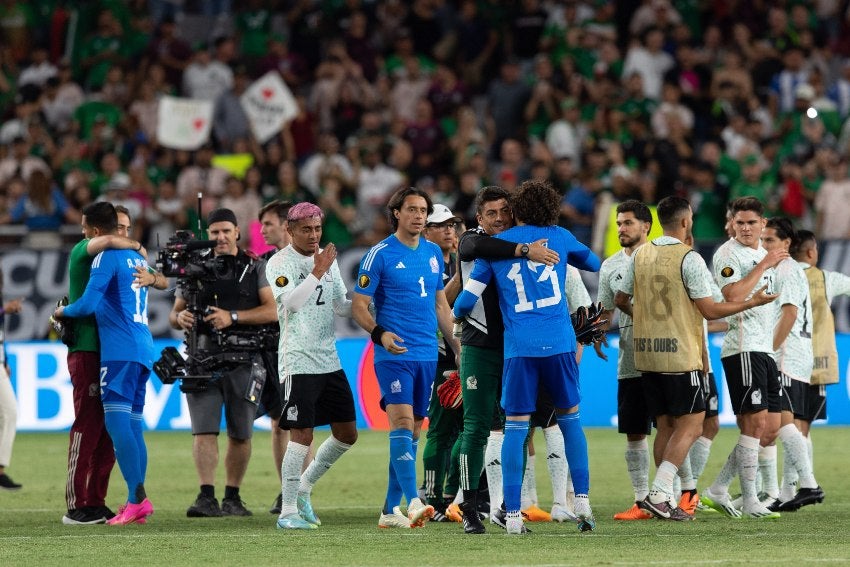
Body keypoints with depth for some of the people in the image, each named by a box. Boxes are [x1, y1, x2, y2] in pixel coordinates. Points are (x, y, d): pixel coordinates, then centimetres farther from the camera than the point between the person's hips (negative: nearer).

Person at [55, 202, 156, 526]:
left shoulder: (106, 257, -7)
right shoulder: (138, 257, 18)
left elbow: (88, 305, -13)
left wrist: (63, 311, 6)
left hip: (120, 350, -9)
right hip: (143, 350, 9)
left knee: (117, 423, -12)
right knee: (132, 426, 8)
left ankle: (138, 498, -21)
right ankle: (136, 504, 6)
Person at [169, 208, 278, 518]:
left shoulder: (255, 267, 7)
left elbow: (272, 311, -3)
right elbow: (175, 312, 17)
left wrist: (233, 317, -14)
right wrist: (180, 318, -8)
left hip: (244, 361, -1)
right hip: (204, 359, 1)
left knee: (240, 434, 4)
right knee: (204, 430, -11)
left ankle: (232, 497, 14)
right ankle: (207, 497, -16)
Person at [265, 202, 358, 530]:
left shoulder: (328, 260, 14)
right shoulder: (280, 263, -7)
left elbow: (341, 306, 19)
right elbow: (291, 302, -23)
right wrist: (317, 272, -26)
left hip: (330, 361, 7)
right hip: (298, 361, -7)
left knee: (347, 434, 9)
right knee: (302, 435, -11)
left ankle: (304, 486, 26)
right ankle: (288, 511, -6)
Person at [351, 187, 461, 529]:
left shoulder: (434, 253, 13)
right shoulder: (380, 254, -4)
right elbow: (359, 305, -5)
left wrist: (457, 348, 18)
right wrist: (379, 333, -23)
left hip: (427, 355, 6)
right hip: (394, 354, -6)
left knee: (413, 429, 6)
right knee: (401, 422, -19)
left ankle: (391, 509, 11)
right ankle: (413, 502, -27)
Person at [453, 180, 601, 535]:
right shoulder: (558, 236, 10)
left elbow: (466, 301, 7)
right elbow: (595, 264, 28)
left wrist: (457, 314, 30)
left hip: (518, 347, -1)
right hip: (559, 343, 1)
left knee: (515, 427, 2)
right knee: (570, 419, 15)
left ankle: (512, 514, -3)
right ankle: (582, 502, 9)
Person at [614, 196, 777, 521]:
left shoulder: (640, 256, 7)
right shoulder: (689, 258, -11)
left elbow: (621, 300, 16)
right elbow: (710, 310, -10)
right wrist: (752, 303, 2)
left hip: (646, 354, 6)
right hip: (680, 354, -6)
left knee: (666, 427, 12)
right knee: (691, 425, -2)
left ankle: (665, 502, 8)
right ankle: (659, 494, -15)